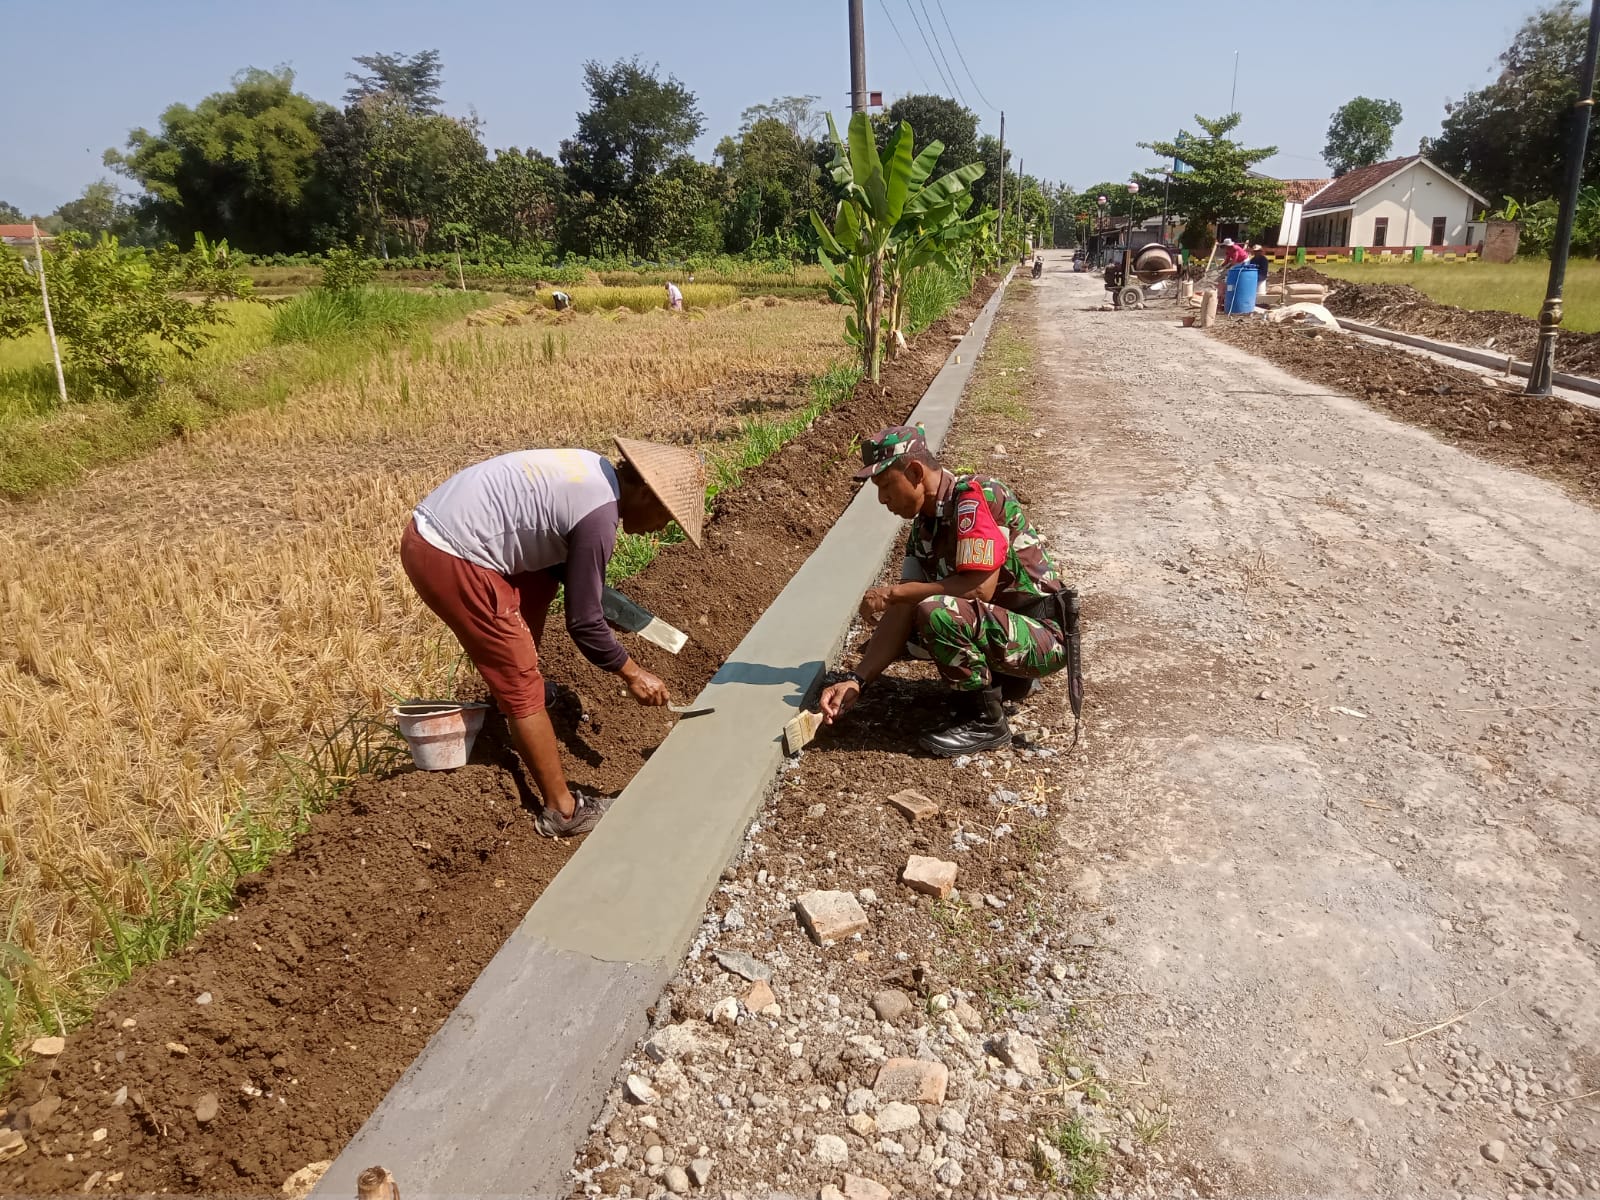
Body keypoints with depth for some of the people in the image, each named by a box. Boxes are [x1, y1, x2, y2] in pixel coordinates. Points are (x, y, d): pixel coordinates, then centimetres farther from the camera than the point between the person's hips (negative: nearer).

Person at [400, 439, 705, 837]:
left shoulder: (595, 471, 11)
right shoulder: (599, 517, -16)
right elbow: (583, 623, -10)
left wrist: (599, 595, 17)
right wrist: (633, 675, 3)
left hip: (429, 527, 10)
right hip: (448, 557, -10)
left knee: (539, 580, 30)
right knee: (522, 680, -1)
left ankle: (517, 689, 46)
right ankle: (562, 809, 9)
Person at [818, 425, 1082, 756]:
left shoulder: (977, 495, -20)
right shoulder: (924, 526, 4)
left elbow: (980, 588, -28)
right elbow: (901, 616, -1)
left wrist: (893, 593, -21)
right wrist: (856, 680, -12)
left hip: (1044, 636, -9)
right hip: (996, 626, 9)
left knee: (935, 612, -30)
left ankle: (988, 722, -10)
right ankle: (1010, 679, 15)